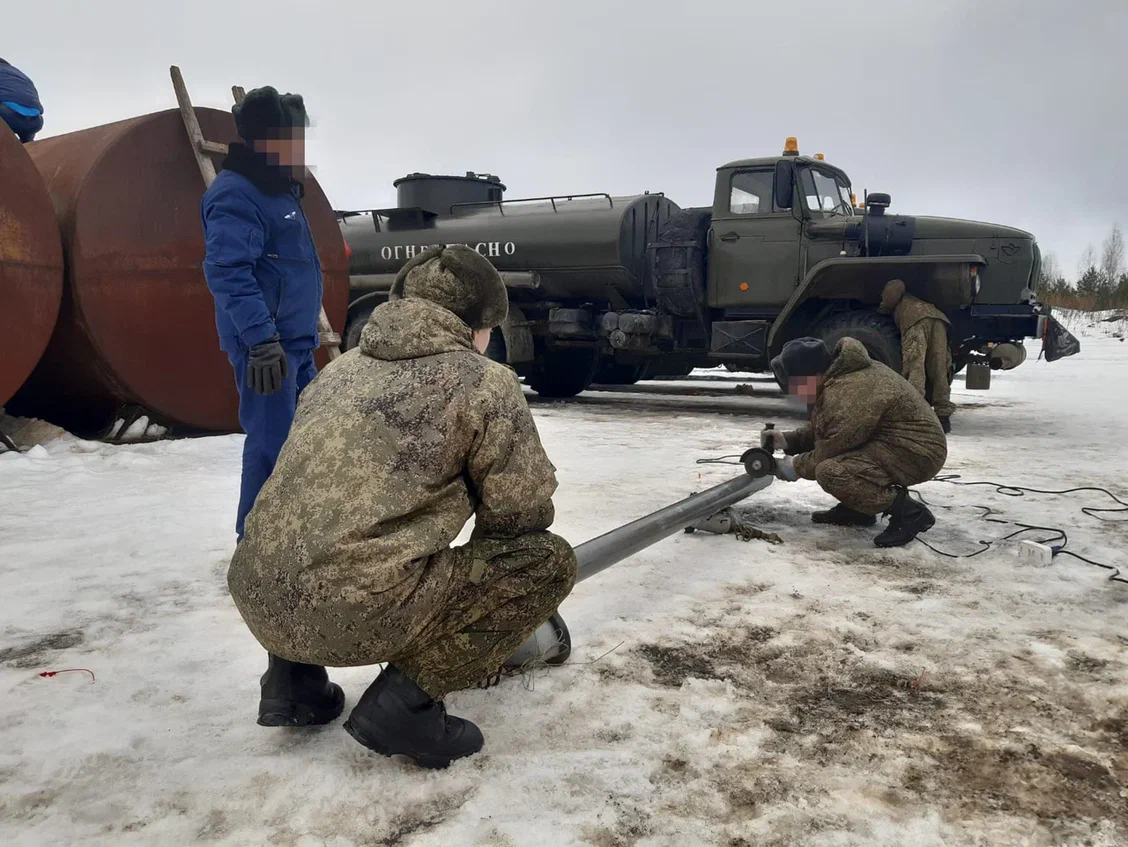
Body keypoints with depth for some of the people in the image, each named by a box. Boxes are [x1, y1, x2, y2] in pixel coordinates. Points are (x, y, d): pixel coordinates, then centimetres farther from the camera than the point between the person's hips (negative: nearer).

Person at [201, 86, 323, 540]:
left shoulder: (277, 189, 18)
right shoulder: (236, 195, -14)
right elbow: (227, 271, -24)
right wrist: (260, 338, -31)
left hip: (294, 341, 10)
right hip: (265, 344, -10)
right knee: (272, 442, -6)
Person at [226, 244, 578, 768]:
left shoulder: (343, 368, 19)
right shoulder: (486, 382, 1)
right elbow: (520, 514, 4)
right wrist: (480, 584, 26)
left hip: (258, 600, 7)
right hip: (359, 614, -7)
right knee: (550, 560, 6)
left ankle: (293, 676, 21)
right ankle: (408, 698, -1)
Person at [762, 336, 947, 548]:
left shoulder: (847, 395, -26)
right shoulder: (838, 378, 7)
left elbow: (829, 453, -19)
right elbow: (821, 431, 18)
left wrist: (796, 467, -2)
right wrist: (788, 440, 6)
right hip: (893, 443, 11)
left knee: (830, 473, -29)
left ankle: (909, 512, -15)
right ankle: (856, 509, 17)